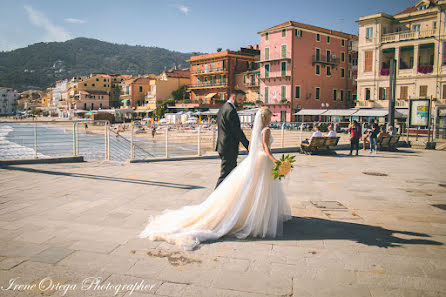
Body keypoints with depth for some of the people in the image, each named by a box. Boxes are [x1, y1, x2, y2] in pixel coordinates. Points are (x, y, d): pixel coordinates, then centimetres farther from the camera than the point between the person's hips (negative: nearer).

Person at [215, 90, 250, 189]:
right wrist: (248, 146, -14)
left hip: (223, 146, 11)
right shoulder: (230, 110, -16)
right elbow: (237, 131, -18)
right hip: (229, 148, -11)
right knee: (225, 174, -4)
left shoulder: (223, 108, 16)